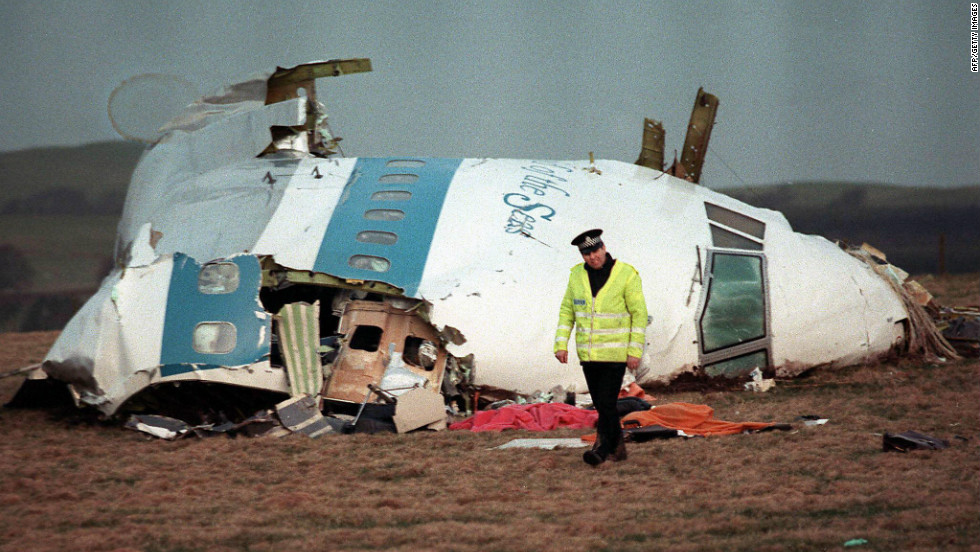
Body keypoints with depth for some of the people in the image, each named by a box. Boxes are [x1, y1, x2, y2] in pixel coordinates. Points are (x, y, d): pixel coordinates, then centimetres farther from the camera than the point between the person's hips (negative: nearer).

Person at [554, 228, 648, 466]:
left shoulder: (626, 275, -9)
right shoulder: (577, 275, 4)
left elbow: (639, 314, -7)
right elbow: (567, 311, 11)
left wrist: (635, 351, -11)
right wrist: (561, 344, 1)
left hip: (615, 352, -5)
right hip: (588, 354, 5)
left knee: (606, 402, -12)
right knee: (601, 404, 9)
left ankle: (602, 449, -7)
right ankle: (617, 447, 22)